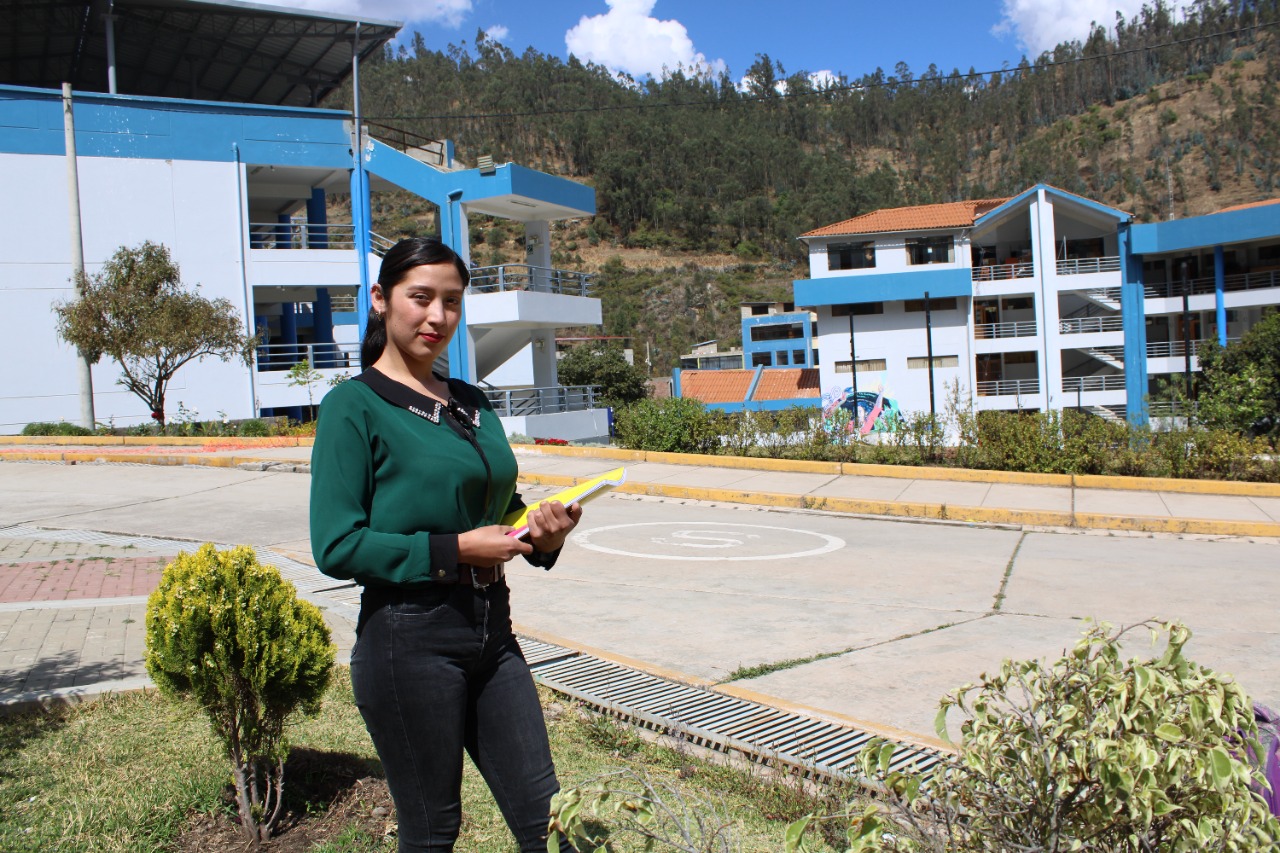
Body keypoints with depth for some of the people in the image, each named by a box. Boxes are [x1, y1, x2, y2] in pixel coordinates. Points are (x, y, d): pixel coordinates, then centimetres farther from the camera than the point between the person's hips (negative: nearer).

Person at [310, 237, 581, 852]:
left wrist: (542, 536, -1)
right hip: (409, 639, -6)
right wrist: (453, 551, -18)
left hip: (491, 629, 6)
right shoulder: (355, 405, -6)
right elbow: (336, 546, -13)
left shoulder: (472, 403, 12)